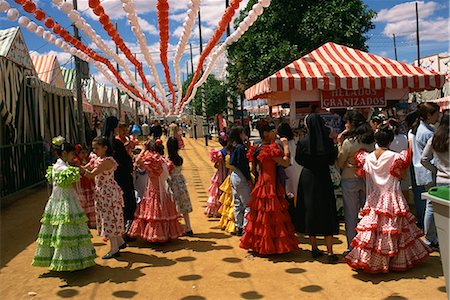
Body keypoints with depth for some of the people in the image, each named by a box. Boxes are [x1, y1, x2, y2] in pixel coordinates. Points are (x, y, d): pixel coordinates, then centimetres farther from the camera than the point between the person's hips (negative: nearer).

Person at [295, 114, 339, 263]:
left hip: (307, 178, 0)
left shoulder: (303, 142, -9)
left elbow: (298, 160, 3)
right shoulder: (328, 141, -9)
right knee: (326, 213, 6)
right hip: (324, 178, 0)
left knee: (310, 211, 12)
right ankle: (330, 252, 2)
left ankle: (314, 248, 20)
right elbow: (332, 160, 0)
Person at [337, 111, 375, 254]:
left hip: (350, 180, -5)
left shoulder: (348, 142, -16)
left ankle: (352, 248, 11)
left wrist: (339, 144, -4)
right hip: (366, 180, 5)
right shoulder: (371, 141, 0)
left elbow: (340, 164, -8)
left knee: (351, 215, 5)